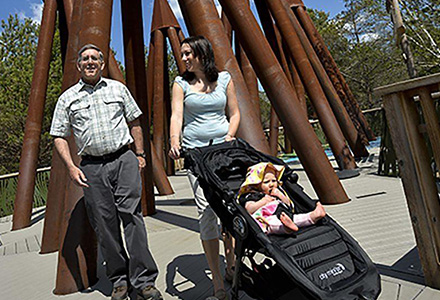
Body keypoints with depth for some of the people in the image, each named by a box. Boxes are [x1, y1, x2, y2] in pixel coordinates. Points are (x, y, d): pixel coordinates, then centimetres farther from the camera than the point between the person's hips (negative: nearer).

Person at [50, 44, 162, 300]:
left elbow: (134, 122, 15)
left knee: (132, 216, -7)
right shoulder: (68, 98, 12)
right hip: (92, 166, 1)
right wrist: (71, 167, -2)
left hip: (124, 160, -1)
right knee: (105, 224, 3)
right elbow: (59, 136, 11)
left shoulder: (118, 88, 13)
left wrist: (140, 154, 8)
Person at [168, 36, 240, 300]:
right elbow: (176, 115, -7)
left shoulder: (224, 79, 9)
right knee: (206, 209, -10)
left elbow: (234, 113, 13)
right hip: (196, 151, -1)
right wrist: (175, 142, -25)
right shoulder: (181, 83, 6)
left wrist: (230, 136, -5)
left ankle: (231, 265, 26)